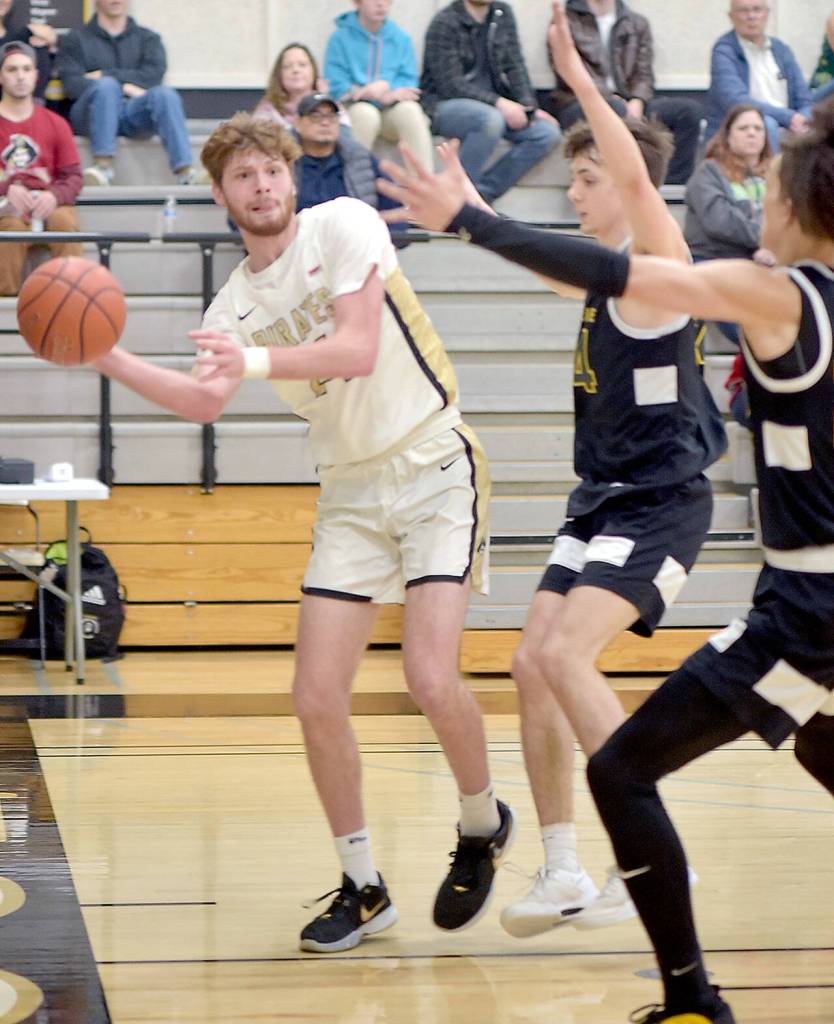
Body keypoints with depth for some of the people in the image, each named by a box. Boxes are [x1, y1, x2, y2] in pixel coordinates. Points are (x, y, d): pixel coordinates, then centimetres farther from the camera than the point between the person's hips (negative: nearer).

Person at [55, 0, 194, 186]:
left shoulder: (147, 38, 21)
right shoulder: (75, 39, 15)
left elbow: (154, 75, 1)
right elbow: (72, 84, -1)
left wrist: (104, 75, -5)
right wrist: (123, 87, -13)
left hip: (134, 111, 2)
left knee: (164, 93, -28)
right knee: (106, 85, -33)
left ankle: (185, 172, -44)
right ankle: (103, 166, -44)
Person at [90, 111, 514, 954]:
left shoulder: (343, 224, -9)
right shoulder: (235, 300, 8)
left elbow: (359, 351, -19)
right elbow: (204, 401, 6)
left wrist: (255, 360, -31)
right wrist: (107, 359, -6)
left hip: (432, 468, -6)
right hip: (351, 493, 6)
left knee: (431, 681, -19)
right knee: (316, 700, -4)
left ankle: (482, 826, 11)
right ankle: (362, 888, 12)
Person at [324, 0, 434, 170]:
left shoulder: (402, 39, 9)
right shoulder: (340, 39, 1)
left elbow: (408, 84, 4)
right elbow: (337, 88, -7)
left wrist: (386, 87, -20)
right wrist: (384, 96, -18)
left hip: (391, 112, 2)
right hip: (354, 109, -2)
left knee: (409, 109, -30)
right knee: (365, 112, -35)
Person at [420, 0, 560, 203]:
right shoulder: (444, 24, -12)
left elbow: (515, 66, 5)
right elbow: (450, 84, -18)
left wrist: (528, 107, -11)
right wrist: (499, 103, -27)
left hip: (494, 104, 7)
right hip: (445, 105, -7)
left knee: (547, 132, -15)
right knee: (490, 119, -38)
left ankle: (481, 194, -15)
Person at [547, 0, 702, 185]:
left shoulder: (638, 24, 19)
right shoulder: (567, 22, 7)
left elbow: (644, 75, 9)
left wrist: (636, 102, -14)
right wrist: (613, 99, -19)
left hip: (630, 105, 4)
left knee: (690, 109, -19)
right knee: (614, 109, -39)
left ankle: (673, 187, -26)